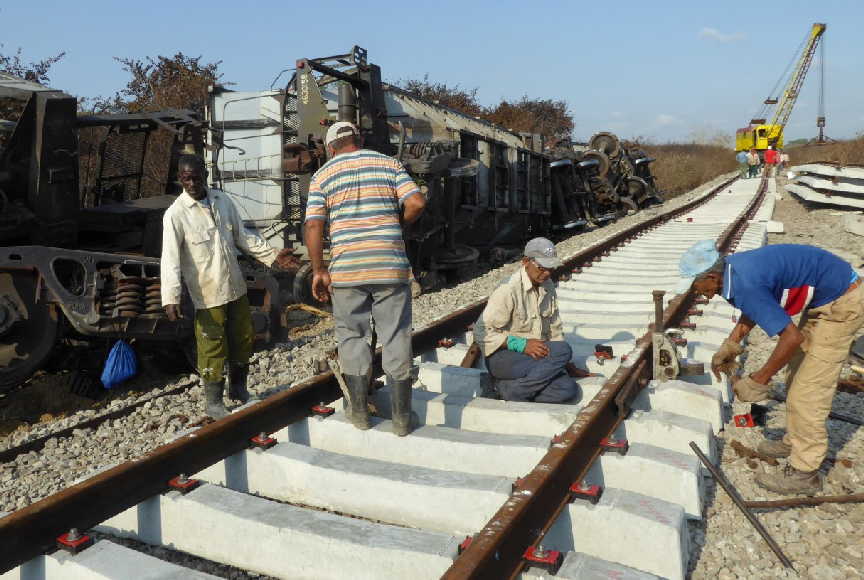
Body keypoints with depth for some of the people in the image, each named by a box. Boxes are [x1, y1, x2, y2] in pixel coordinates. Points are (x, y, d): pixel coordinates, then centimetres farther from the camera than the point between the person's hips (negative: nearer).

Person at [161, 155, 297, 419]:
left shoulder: (222, 200, 4)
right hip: (208, 294, -6)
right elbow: (170, 258, -18)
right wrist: (171, 297, -26)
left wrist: (272, 255, 5)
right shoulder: (175, 214, -13)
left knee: (244, 338, 17)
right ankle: (213, 402, 20)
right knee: (213, 348, 1)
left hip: (236, 287, 6)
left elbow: (242, 236, 11)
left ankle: (238, 388, 38)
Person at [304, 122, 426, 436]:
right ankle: (401, 416, 12)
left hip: (346, 269, 0)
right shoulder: (389, 164, 8)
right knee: (396, 339, 7)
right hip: (391, 266, 1)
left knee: (352, 338, 14)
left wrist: (318, 270, 3)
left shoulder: (323, 175, 6)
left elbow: (313, 226, -3)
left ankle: (358, 410, 20)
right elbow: (416, 203, -3)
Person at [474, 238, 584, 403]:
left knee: (569, 389, -18)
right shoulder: (508, 290, -15)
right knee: (563, 350, -28)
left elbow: (554, 329, 17)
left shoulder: (548, 287, 9)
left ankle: (508, 385, -12)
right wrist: (521, 344, -23)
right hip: (504, 356, -7)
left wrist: (566, 365, 12)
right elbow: (481, 331, -17)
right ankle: (513, 390, -20)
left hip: (536, 354, 7)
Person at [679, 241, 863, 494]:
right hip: (824, 299, 10)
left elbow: (792, 337, -27)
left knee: (808, 389, -6)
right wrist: (730, 345, 17)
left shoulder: (746, 286, -31)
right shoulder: (732, 266, -2)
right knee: (798, 374, 19)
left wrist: (758, 381, -18)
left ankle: (804, 472, 5)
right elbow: (752, 310, 19)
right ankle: (794, 442, 34)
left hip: (842, 305, -10)